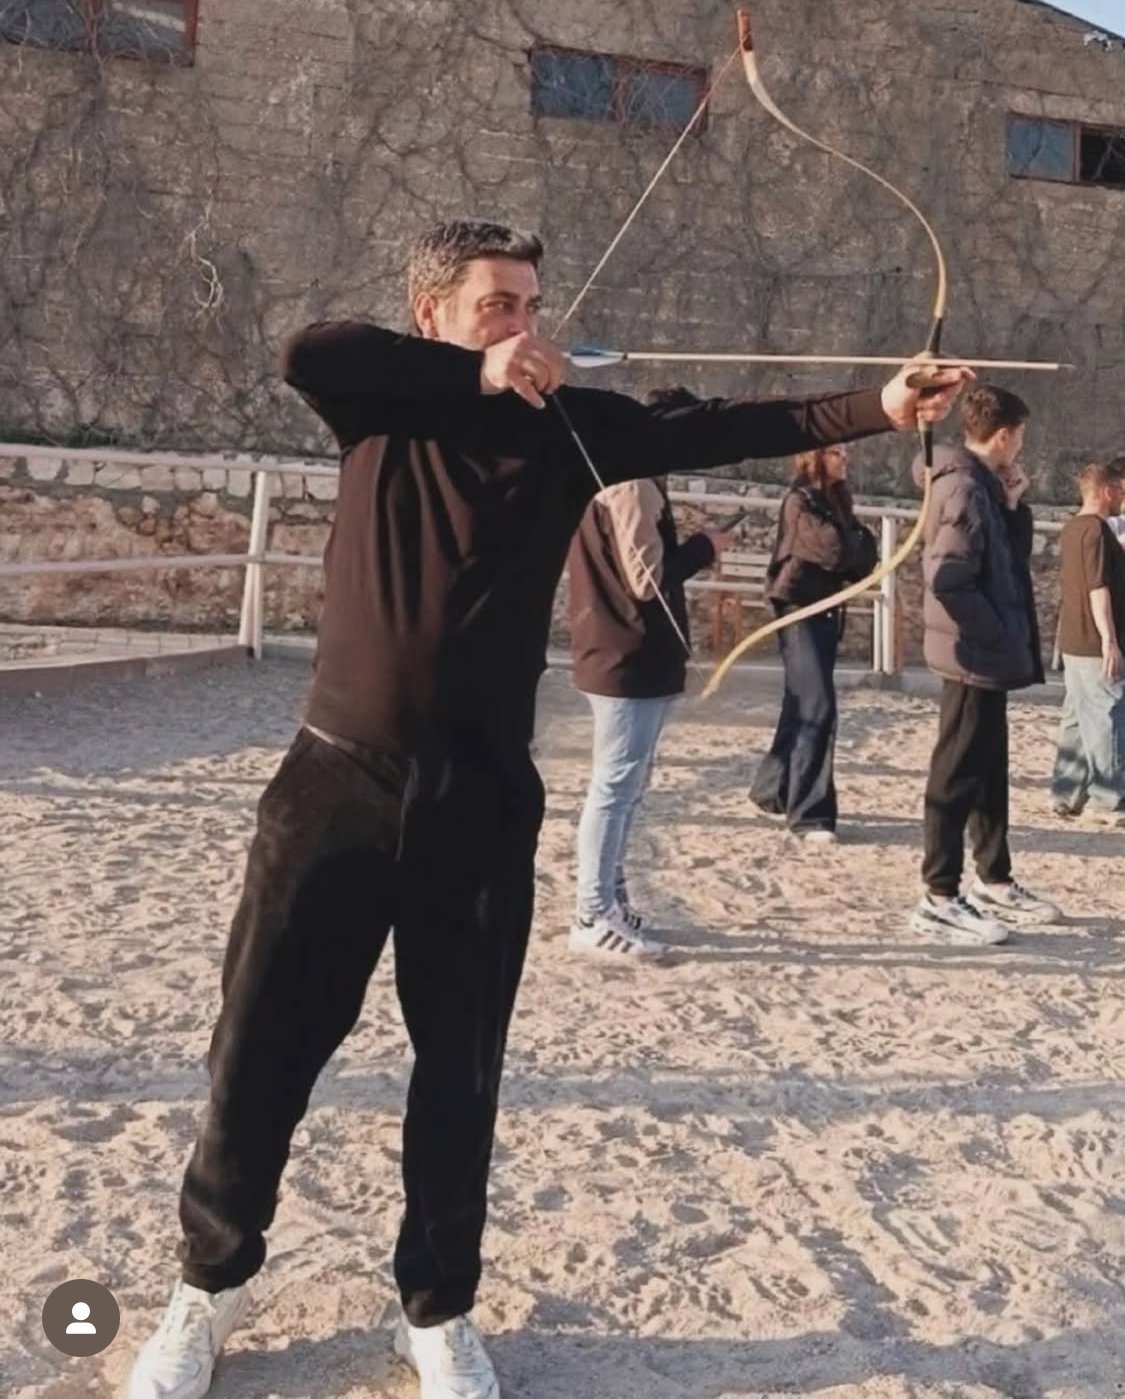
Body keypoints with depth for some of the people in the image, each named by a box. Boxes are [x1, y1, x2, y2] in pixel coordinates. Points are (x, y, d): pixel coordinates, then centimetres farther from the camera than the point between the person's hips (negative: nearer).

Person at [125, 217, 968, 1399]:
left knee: (461, 1065, 10)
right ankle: (210, 1282, 33)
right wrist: (475, 376, -19)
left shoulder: (567, 424, 4)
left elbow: (719, 431, -6)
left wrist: (880, 406, -17)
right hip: (338, 780, 0)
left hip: (480, 798, 1)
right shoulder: (382, 406, 2)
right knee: (263, 1045, 8)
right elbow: (306, 351, -19)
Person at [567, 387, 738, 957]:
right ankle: (593, 917, 1)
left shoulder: (612, 476, 16)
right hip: (632, 660, -11)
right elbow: (647, 578, -22)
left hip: (621, 655, 11)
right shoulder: (633, 485, -16)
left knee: (624, 784, 16)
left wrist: (690, 549, 7)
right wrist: (704, 546, -8)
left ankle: (608, 900, 25)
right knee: (616, 786, -6)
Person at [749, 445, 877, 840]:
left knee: (802, 706, 14)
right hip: (800, 612, -8)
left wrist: (851, 546, -10)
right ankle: (810, 813, -12)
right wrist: (858, 542, -1)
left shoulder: (838, 502, 14)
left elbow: (864, 559, 9)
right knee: (817, 708, -14)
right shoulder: (800, 501, -10)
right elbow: (833, 550, -20)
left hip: (828, 612, 8)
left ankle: (772, 788, 28)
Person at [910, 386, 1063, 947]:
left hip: (987, 656, 10)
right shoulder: (966, 487, -17)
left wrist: (1014, 503, 6)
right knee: (958, 776, -5)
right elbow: (948, 578, -26)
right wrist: (997, 634, -17)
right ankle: (940, 900, 1)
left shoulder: (982, 486, 14)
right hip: (974, 655, -10)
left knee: (989, 772, 17)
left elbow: (1013, 556, 19)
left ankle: (994, 882, 29)